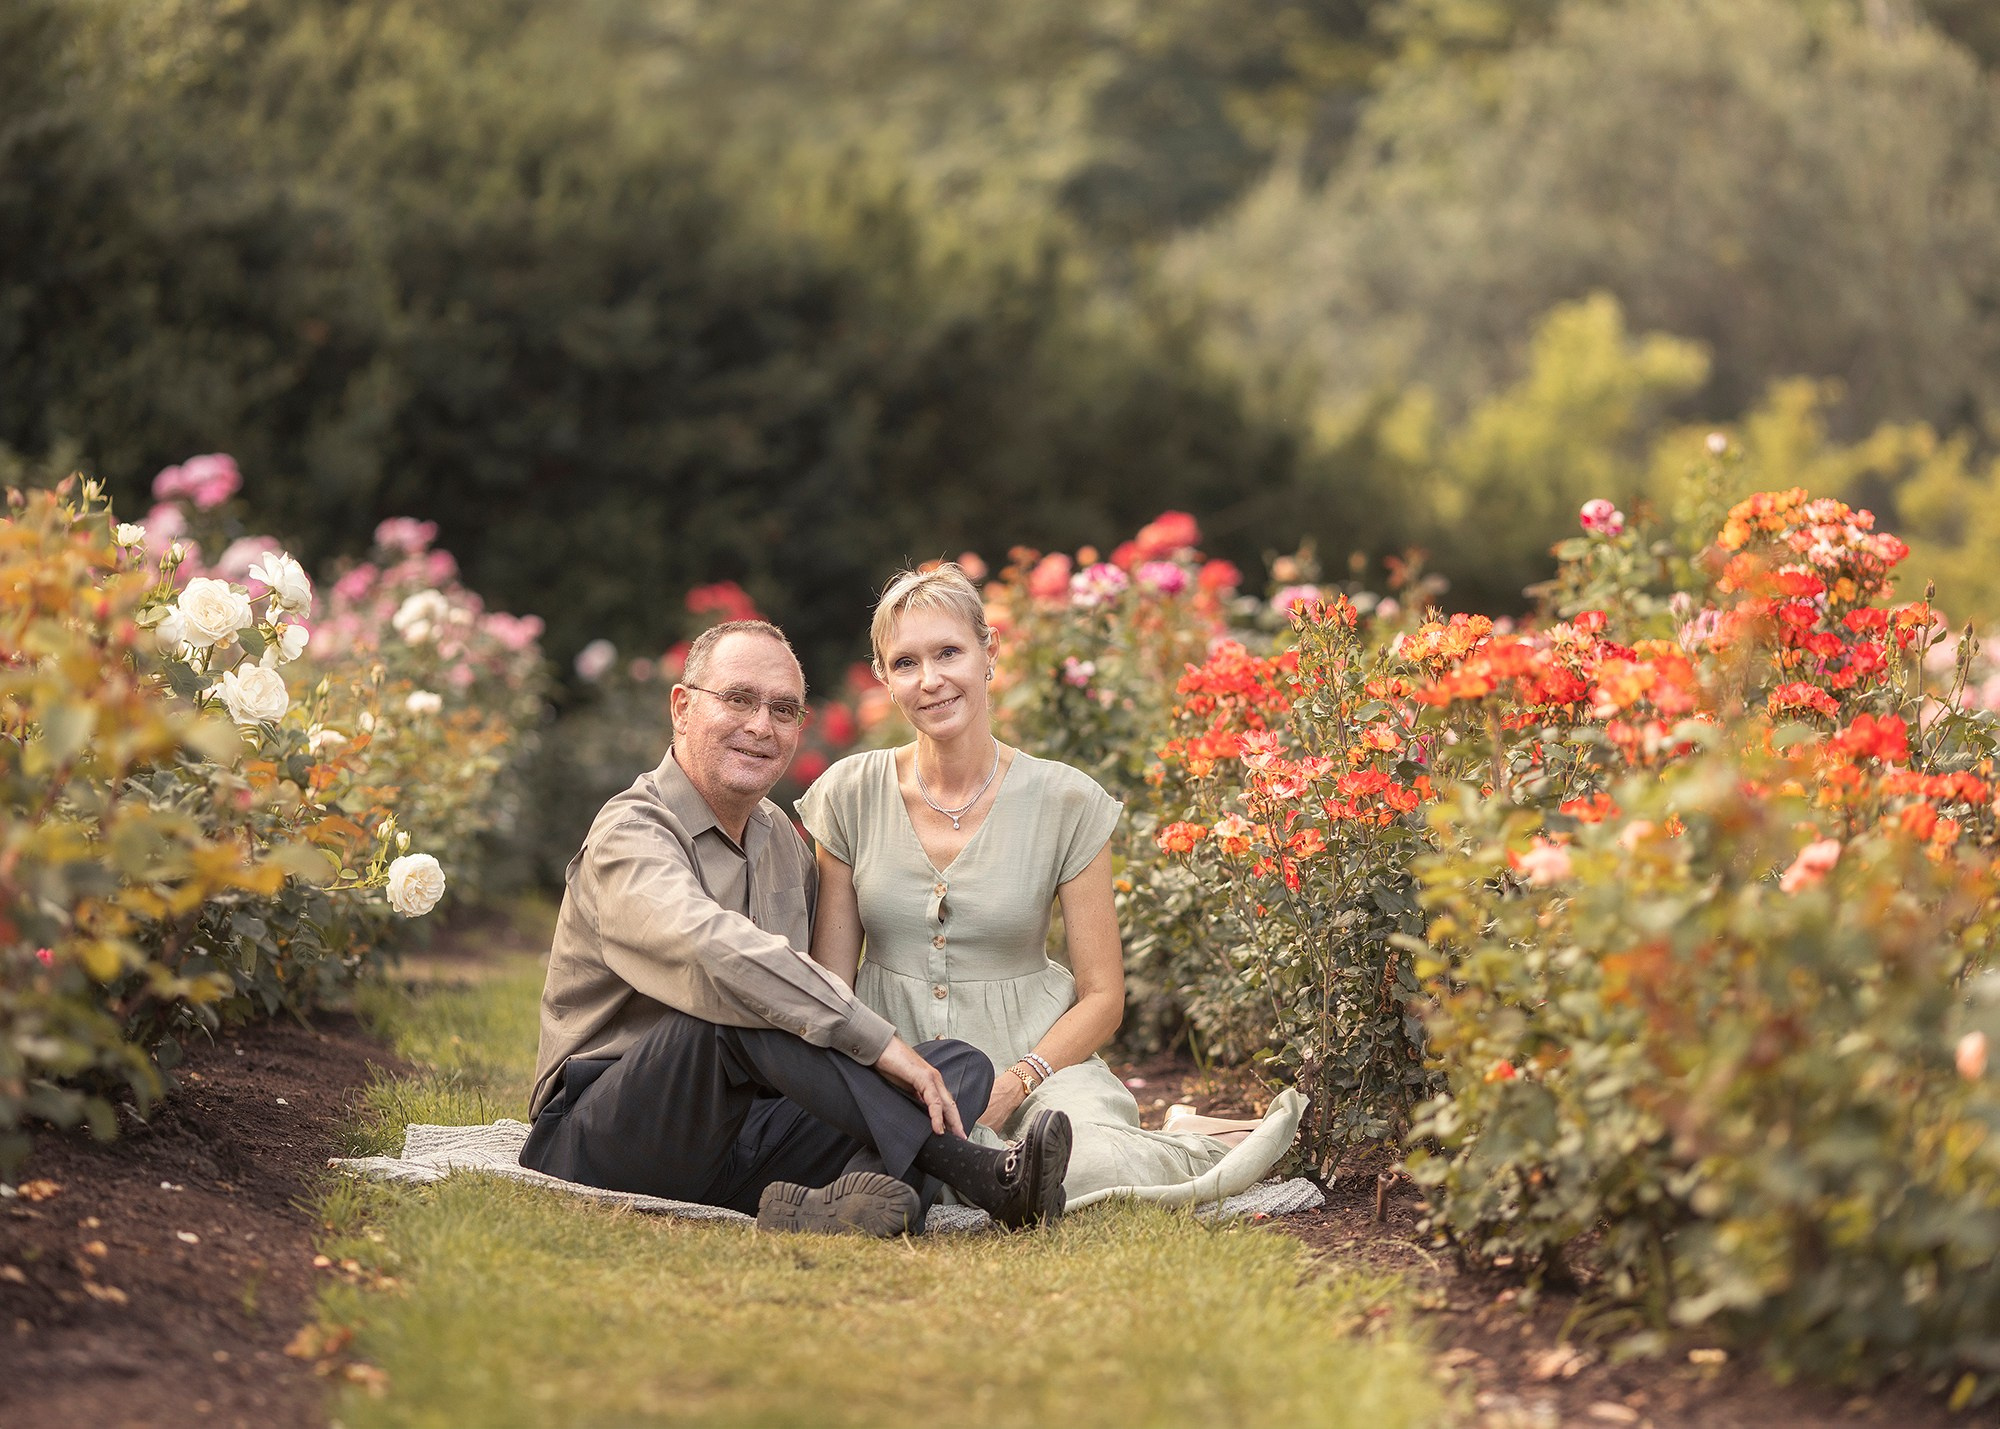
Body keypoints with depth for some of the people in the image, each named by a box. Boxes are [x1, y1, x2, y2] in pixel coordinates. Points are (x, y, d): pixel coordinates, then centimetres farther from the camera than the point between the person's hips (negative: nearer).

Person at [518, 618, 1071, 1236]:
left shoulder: (780, 840, 16)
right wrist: (878, 1040, -34)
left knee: (961, 1063, -11)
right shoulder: (629, 835, -12)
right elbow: (711, 950, -33)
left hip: (742, 1149, 8)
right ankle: (959, 1164, -32)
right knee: (738, 1001, -35)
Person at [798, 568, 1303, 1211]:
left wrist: (1012, 1085, -15)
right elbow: (829, 982, 8)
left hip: (1037, 1058, -2)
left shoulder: (1065, 802, -1)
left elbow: (1102, 997, 2)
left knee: (1083, 1163, -37)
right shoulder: (849, 795, 4)